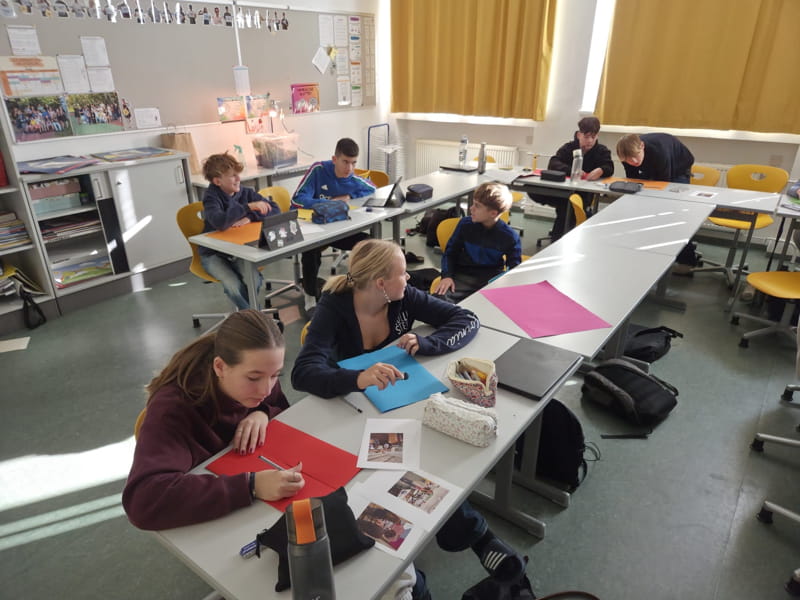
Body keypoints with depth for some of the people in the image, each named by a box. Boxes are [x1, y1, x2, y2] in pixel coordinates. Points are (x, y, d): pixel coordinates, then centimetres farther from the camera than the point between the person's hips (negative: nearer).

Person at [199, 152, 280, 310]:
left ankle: (248, 311, 4)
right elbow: (220, 222, -37)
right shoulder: (211, 198, -15)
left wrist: (250, 217, -20)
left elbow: (274, 209, -6)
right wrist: (248, 206, -34)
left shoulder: (245, 192, -3)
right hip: (213, 254, -3)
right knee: (234, 286, -28)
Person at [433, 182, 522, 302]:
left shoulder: (510, 236, -1)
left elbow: (514, 268, 6)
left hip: (493, 279, 0)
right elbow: (450, 252, 11)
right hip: (463, 277, 0)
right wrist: (447, 276, -7)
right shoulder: (465, 224, 3)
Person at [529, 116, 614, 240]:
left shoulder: (602, 151, 7)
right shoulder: (569, 147, 6)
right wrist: (571, 170, -33)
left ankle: (557, 237, -17)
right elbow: (553, 164, -12)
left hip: (585, 194, -2)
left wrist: (601, 170, -37)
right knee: (534, 191, -23)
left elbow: (609, 168, -10)